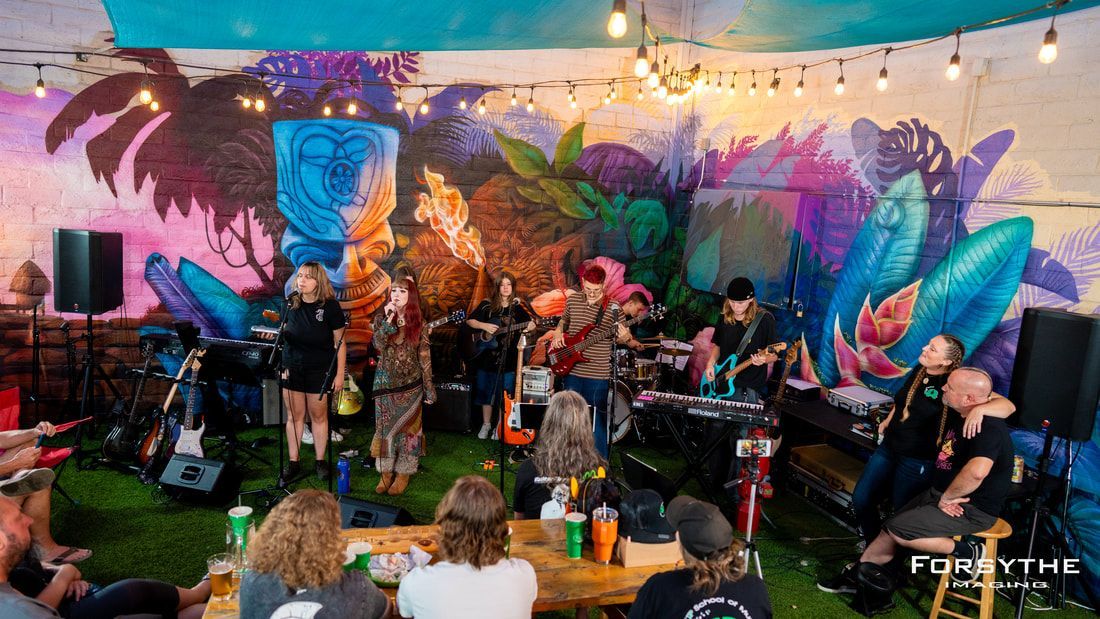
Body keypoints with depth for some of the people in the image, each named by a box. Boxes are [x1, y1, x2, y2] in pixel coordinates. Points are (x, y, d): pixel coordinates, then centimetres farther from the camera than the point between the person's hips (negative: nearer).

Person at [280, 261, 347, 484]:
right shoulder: (290, 303, 0)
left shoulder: (330, 306, -9)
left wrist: (340, 374, -7)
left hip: (319, 369, -3)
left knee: (318, 416, 8)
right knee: (294, 416, 9)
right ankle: (293, 462, 20)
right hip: (292, 367, 3)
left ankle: (320, 461, 23)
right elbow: (282, 333, 13)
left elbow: (340, 342, -6)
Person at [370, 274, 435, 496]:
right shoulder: (381, 318, 0)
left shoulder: (418, 321, -2)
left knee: (407, 426, 4)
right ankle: (385, 471, 17)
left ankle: (403, 472, 15)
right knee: (385, 426, 6)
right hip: (386, 381, 1)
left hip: (410, 383, -1)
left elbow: (425, 356, -2)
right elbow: (378, 345, -16)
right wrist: (388, 320, -22)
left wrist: (429, 387, -4)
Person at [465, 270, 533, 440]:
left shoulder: (517, 308, 3)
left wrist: (531, 325, -24)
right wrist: (484, 326, -15)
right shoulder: (487, 305, 1)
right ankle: (486, 424, 23)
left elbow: (529, 325, -1)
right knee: (486, 391, 9)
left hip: (508, 359, 0)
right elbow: (469, 321, 1)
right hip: (486, 357, 0)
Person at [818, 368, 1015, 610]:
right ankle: (856, 576, 22)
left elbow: (977, 472, -44)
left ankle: (966, 552, -5)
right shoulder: (959, 416, 5)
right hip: (941, 493, 9)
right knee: (889, 531, 8)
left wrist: (946, 498, -27)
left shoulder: (989, 428, -26)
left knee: (897, 529, -19)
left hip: (972, 509, -9)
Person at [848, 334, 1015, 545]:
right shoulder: (919, 370, 0)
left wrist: (979, 409, -46)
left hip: (918, 461, -6)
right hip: (889, 447, 6)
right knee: (861, 499, 8)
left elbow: (1008, 406, -28)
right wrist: (888, 419, 15)